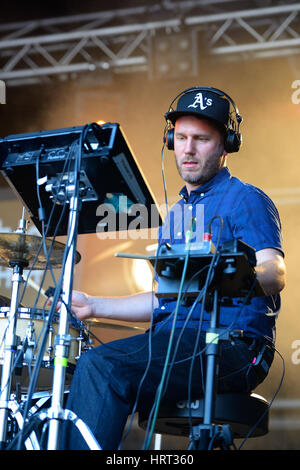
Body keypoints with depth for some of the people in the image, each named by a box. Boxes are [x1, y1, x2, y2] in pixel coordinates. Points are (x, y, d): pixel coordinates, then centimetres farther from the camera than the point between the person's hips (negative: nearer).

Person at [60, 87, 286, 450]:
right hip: (173, 340, 8)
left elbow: (276, 274, -18)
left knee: (101, 366, -27)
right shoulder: (176, 213, 25)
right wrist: (94, 306, 15)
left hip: (231, 347, -8)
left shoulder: (245, 200, -1)